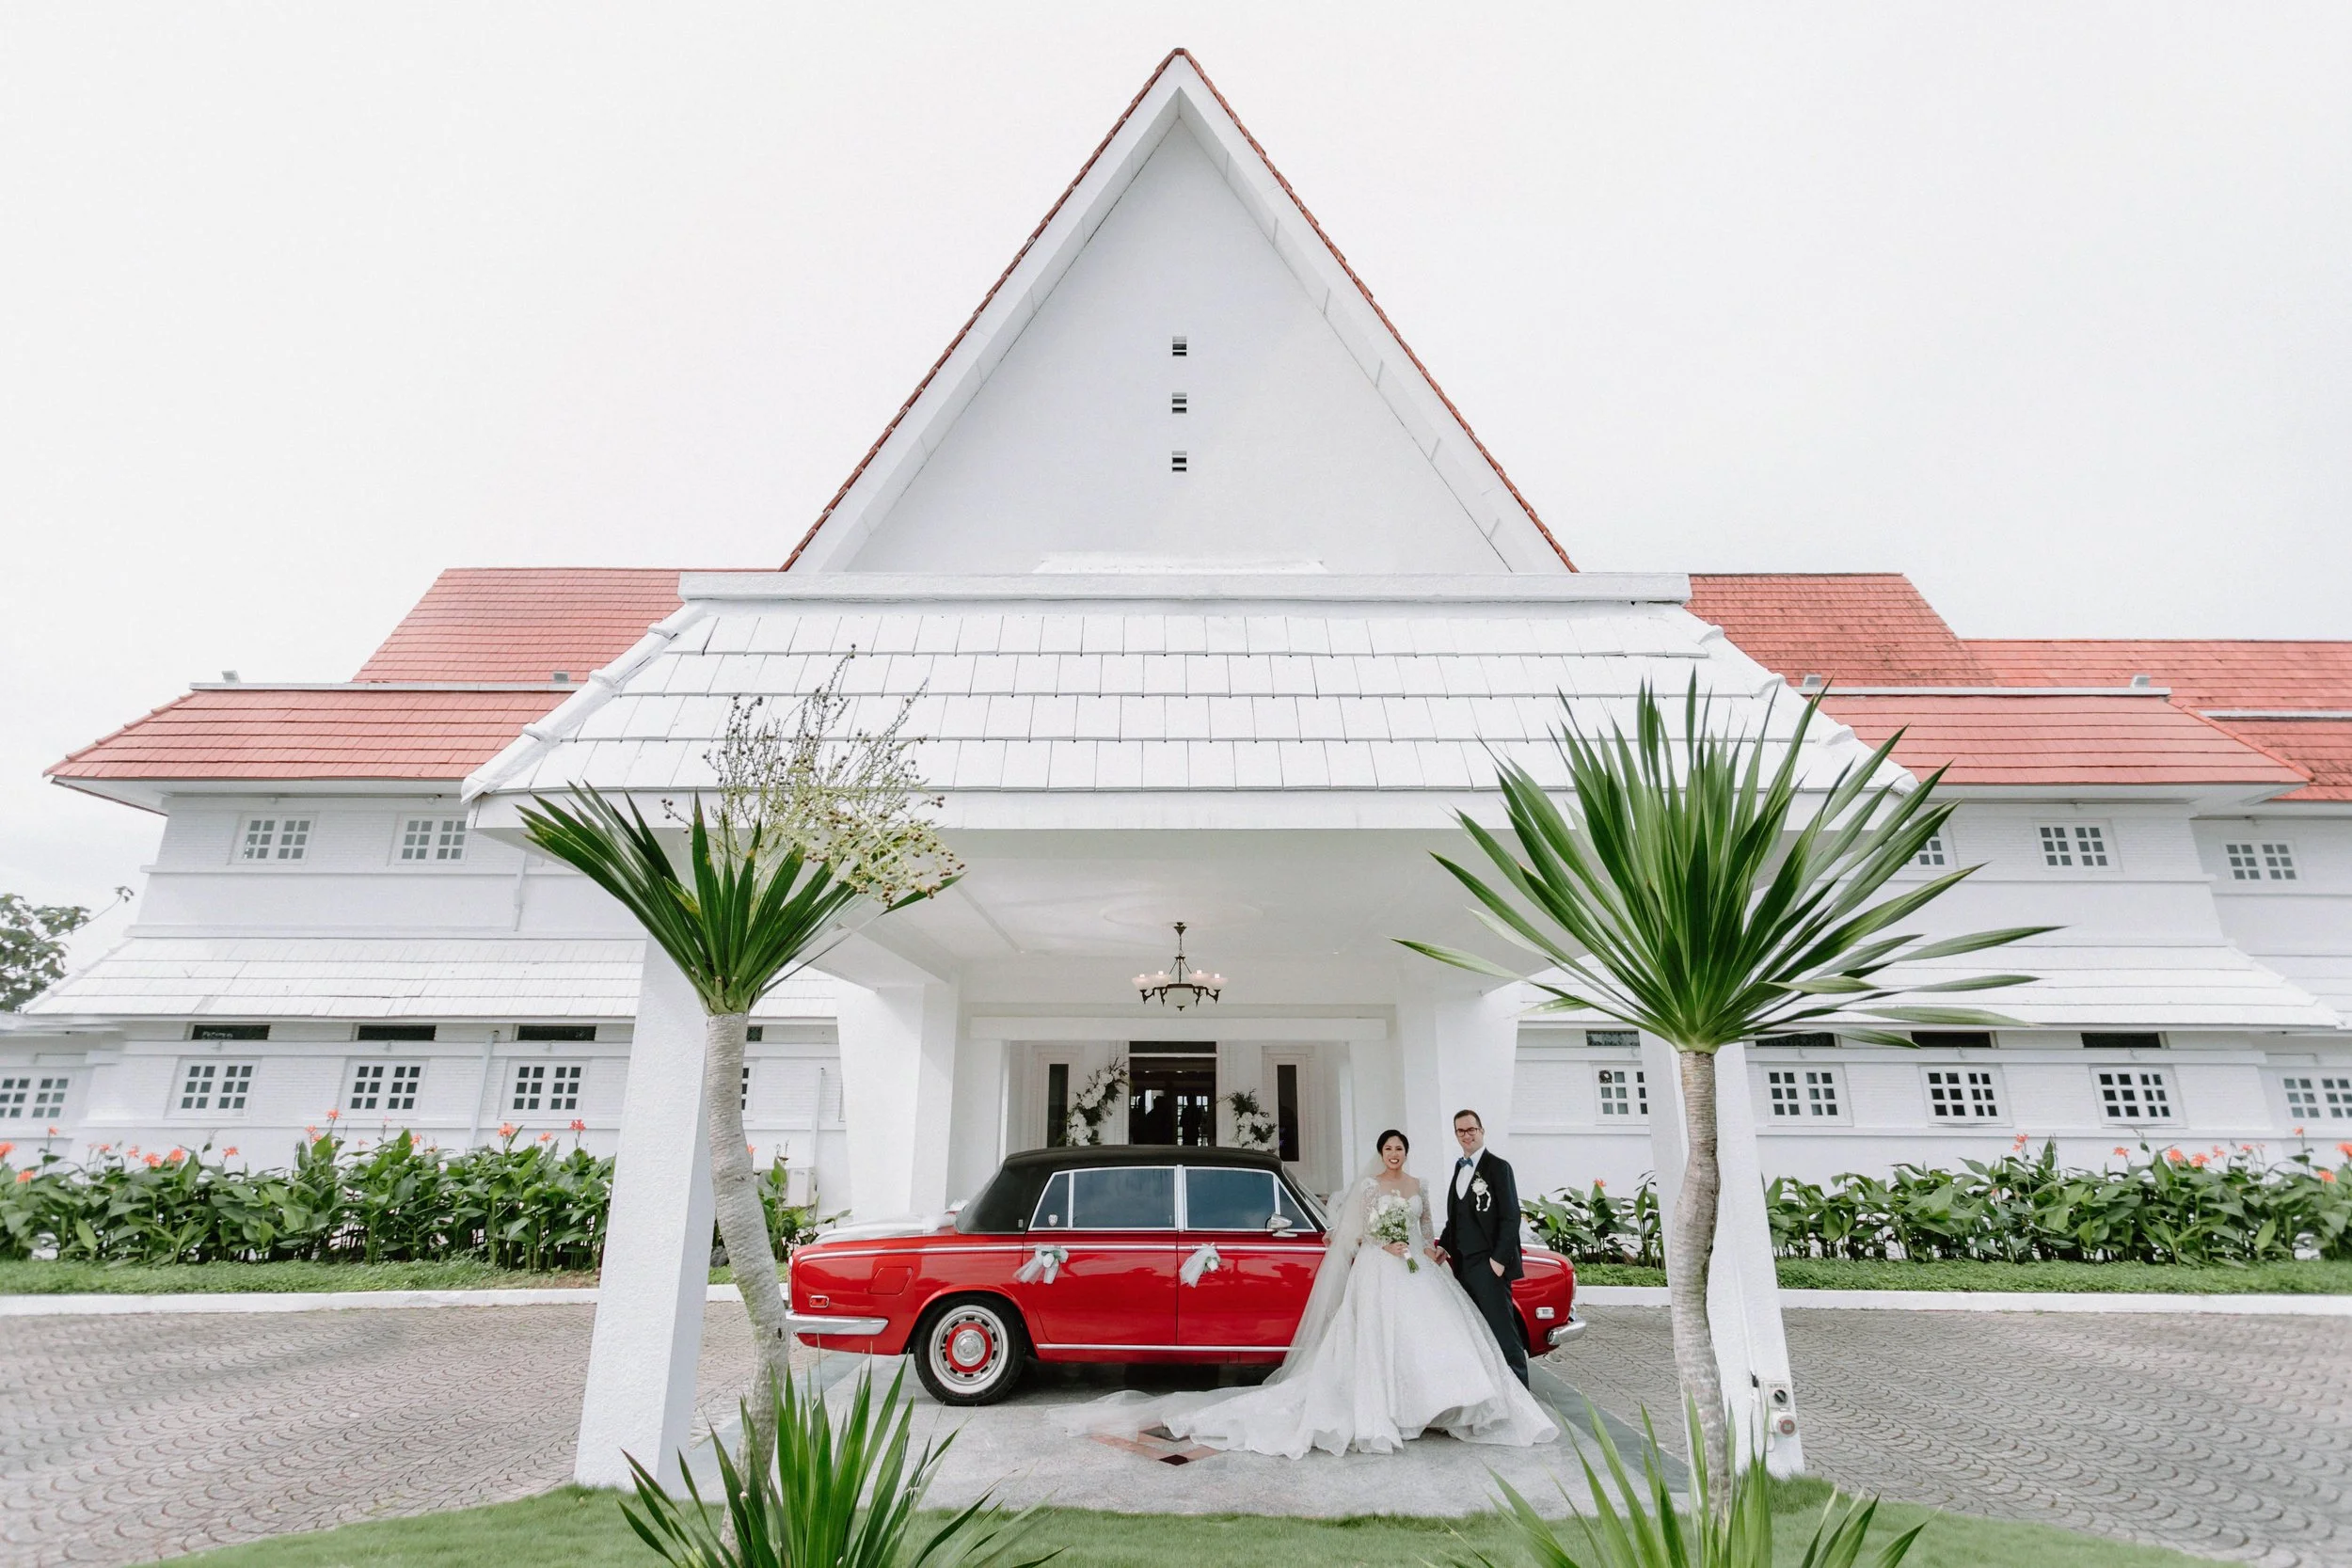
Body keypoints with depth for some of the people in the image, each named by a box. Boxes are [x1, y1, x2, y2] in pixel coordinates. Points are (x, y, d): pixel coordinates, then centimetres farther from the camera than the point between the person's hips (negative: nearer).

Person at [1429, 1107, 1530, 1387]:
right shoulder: (1460, 1166, 15)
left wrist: (1500, 1259, -16)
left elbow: (1511, 1217, -12)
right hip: (1463, 1264, 7)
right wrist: (1444, 1244, 9)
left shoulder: (1498, 1166, -8)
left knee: (1502, 1330, -5)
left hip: (1489, 1265, -7)